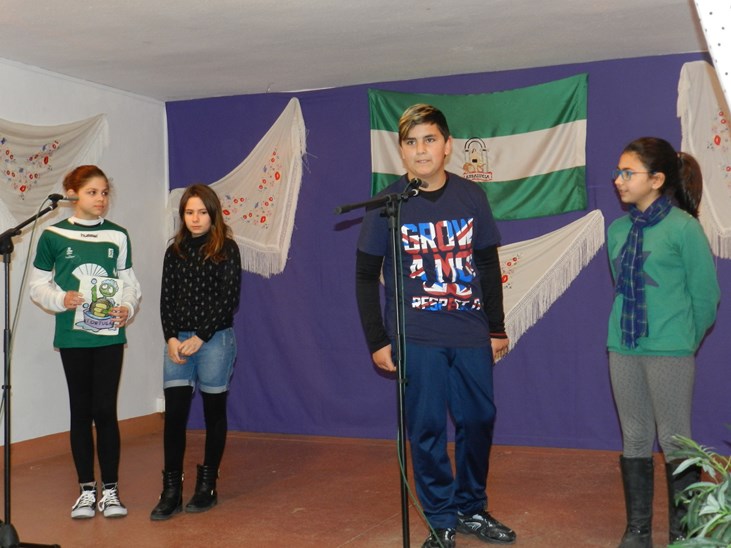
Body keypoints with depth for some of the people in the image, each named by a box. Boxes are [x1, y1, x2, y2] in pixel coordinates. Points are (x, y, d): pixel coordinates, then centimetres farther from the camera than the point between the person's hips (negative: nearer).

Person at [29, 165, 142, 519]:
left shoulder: (117, 235, 4)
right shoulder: (54, 235, 0)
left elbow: (129, 282, 10)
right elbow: (37, 284, 4)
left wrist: (127, 308, -9)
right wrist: (60, 299, -14)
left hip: (110, 335, 0)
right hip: (73, 336, 0)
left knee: (105, 410, 1)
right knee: (81, 411, 7)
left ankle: (110, 490, 12)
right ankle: (86, 489, 19)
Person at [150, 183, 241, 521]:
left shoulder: (226, 249, -1)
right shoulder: (175, 251, 10)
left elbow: (229, 299, -8)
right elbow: (166, 299, 8)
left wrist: (200, 337, -12)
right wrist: (171, 338, -6)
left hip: (215, 340, -3)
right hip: (178, 341, 3)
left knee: (214, 412, 6)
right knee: (174, 413, -4)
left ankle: (207, 486, 17)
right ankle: (171, 491, 1)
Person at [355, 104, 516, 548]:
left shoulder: (471, 196, 3)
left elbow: (489, 266, 11)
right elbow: (366, 276, 1)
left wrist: (497, 327, 10)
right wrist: (377, 341, -2)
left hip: (472, 336, 3)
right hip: (416, 339, -3)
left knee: (479, 421, 11)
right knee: (427, 431, 2)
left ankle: (471, 509, 31)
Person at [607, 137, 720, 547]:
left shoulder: (683, 227, -11)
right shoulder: (618, 230, 6)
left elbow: (705, 295, -5)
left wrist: (685, 341, 4)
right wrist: (631, 330, 13)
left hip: (669, 352, -5)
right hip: (623, 350, 6)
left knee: (675, 441, 4)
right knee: (635, 440, 13)